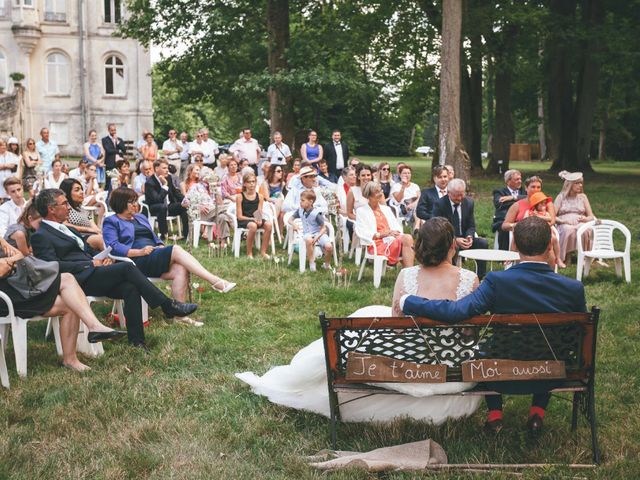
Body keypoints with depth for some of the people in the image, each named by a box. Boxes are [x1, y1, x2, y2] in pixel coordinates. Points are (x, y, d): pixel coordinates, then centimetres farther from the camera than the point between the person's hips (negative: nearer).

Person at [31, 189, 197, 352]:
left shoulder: (64, 229, 25)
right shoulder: (40, 236, -4)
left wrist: (98, 260, 5)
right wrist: (91, 264, -13)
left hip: (91, 273, 8)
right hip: (78, 280, -8)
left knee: (130, 287, -19)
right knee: (127, 267, -23)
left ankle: (136, 340, -17)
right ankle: (168, 305, -16)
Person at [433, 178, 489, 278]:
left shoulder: (469, 202, 4)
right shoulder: (440, 204, -9)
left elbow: (471, 226, 9)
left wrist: (469, 237, -16)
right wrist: (455, 240, -27)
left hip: (463, 238, 5)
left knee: (483, 243, -20)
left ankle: (480, 278, -14)